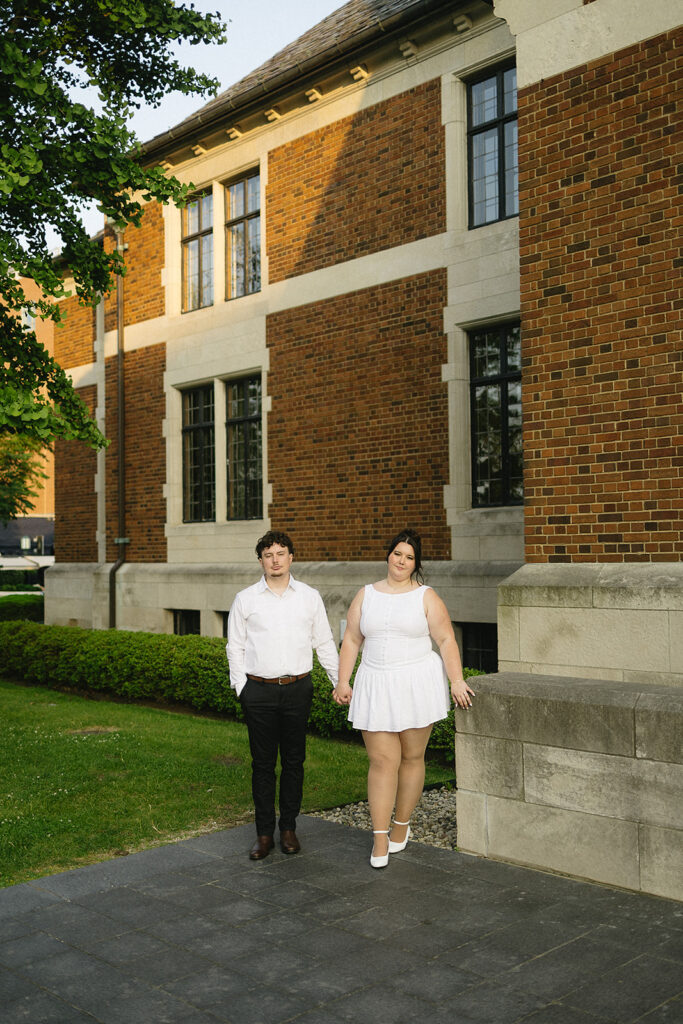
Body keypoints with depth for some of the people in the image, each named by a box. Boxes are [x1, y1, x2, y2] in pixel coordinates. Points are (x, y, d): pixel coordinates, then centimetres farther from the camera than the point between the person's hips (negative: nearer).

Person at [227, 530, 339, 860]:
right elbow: (235, 647, 8)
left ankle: (289, 828, 19)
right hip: (259, 689, 0)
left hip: (298, 688, 1)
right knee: (263, 762, 4)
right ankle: (264, 833, 13)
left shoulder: (310, 597, 6)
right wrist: (241, 687, 1)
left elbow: (324, 643, 11)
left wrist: (341, 683, 8)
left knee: (294, 760, 7)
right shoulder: (245, 599, 4)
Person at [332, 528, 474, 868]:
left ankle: (402, 825, 24)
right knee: (382, 761, -3)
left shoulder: (426, 597, 2)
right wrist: (343, 682, 3)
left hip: (417, 684, -1)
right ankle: (380, 838, 1)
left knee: (411, 757, 7)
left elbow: (446, 640, -1)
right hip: (376, 687, 1)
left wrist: (457, 680, -10)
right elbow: (351, 640, 10)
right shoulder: (366, 595, 9)